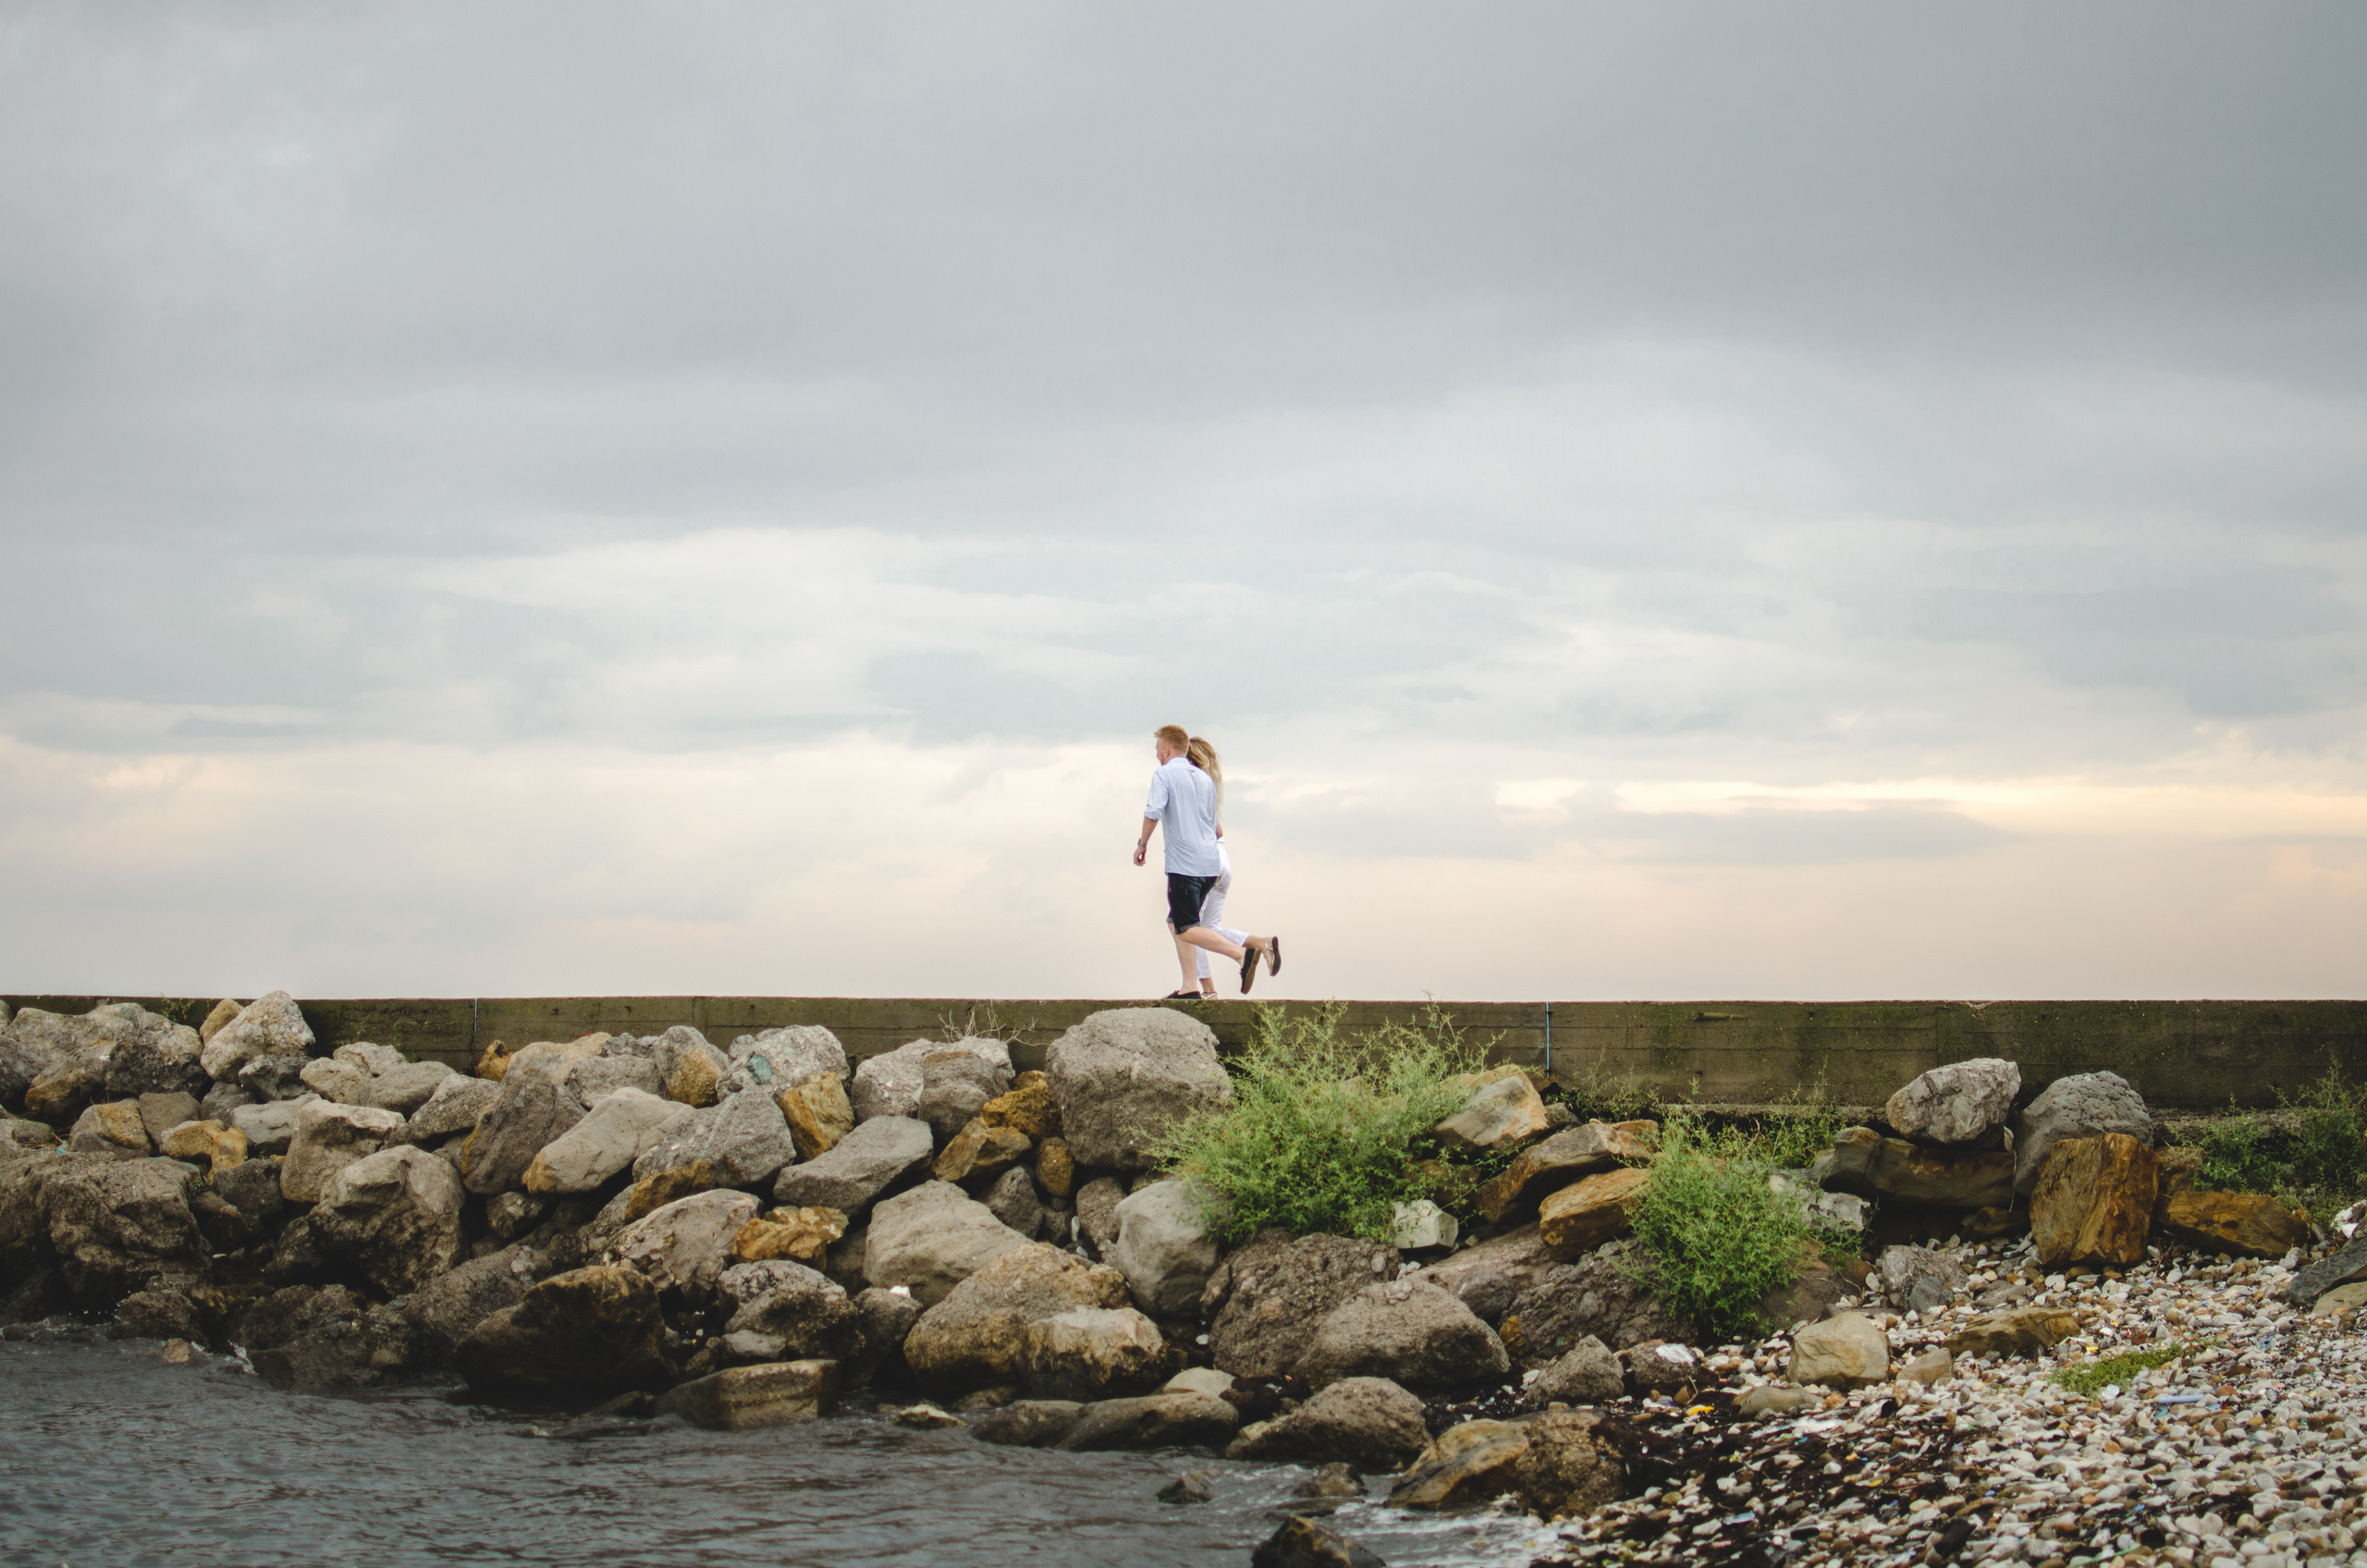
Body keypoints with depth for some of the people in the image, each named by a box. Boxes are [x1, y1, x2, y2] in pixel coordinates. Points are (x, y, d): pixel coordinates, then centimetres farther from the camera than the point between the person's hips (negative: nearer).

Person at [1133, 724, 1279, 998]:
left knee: (1186, 929, -8)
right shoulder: (1205, 778, 18)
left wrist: (1142, 843, -4)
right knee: (1176, 922, 18)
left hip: (1184, 864, -8)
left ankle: (1242, 953, -26)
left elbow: (1153, 812, -18)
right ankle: (1190, 986, 10)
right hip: (1211, 862, 8)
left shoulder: (1164, 774, -4)